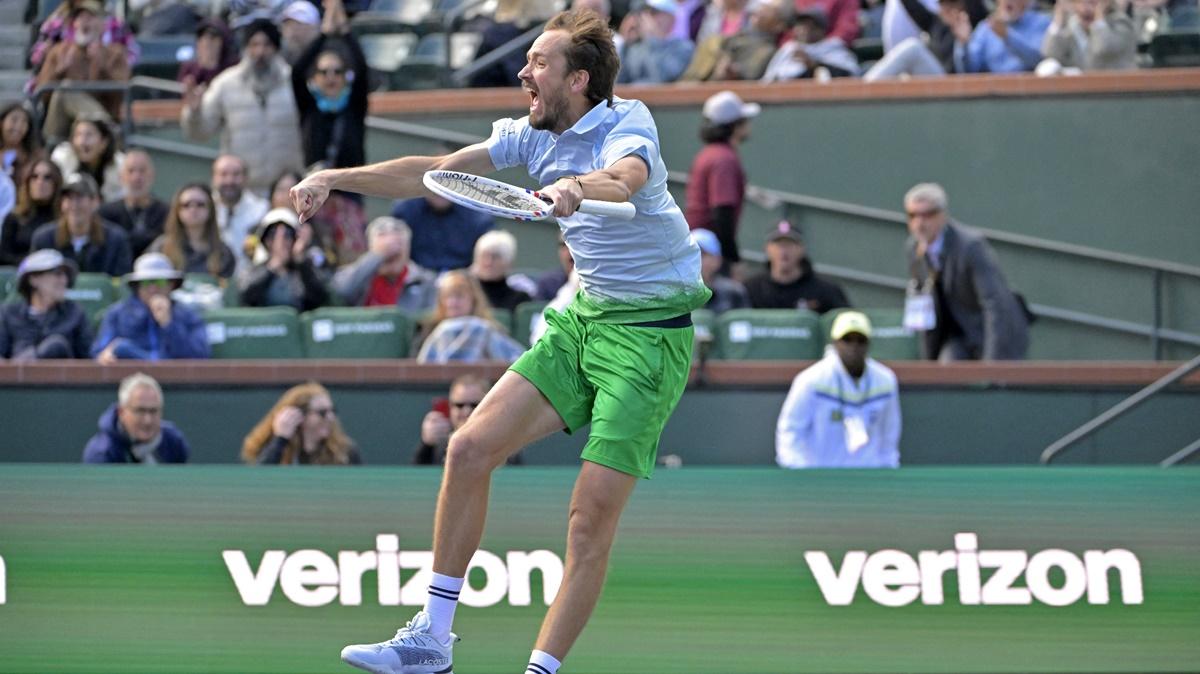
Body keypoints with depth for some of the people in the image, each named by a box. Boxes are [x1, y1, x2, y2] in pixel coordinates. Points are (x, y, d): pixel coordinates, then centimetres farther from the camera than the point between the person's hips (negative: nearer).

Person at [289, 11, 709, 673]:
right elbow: (433, 172, 7)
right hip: (580, 318, 7)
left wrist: (577, 186, -62)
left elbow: (624, 179, -41)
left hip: (650, 332, -7)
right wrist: (335, 178, -1)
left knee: (592, 516, -12)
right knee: (470, 449, -2)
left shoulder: (627, 125, -17)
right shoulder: (530, 135, 5)